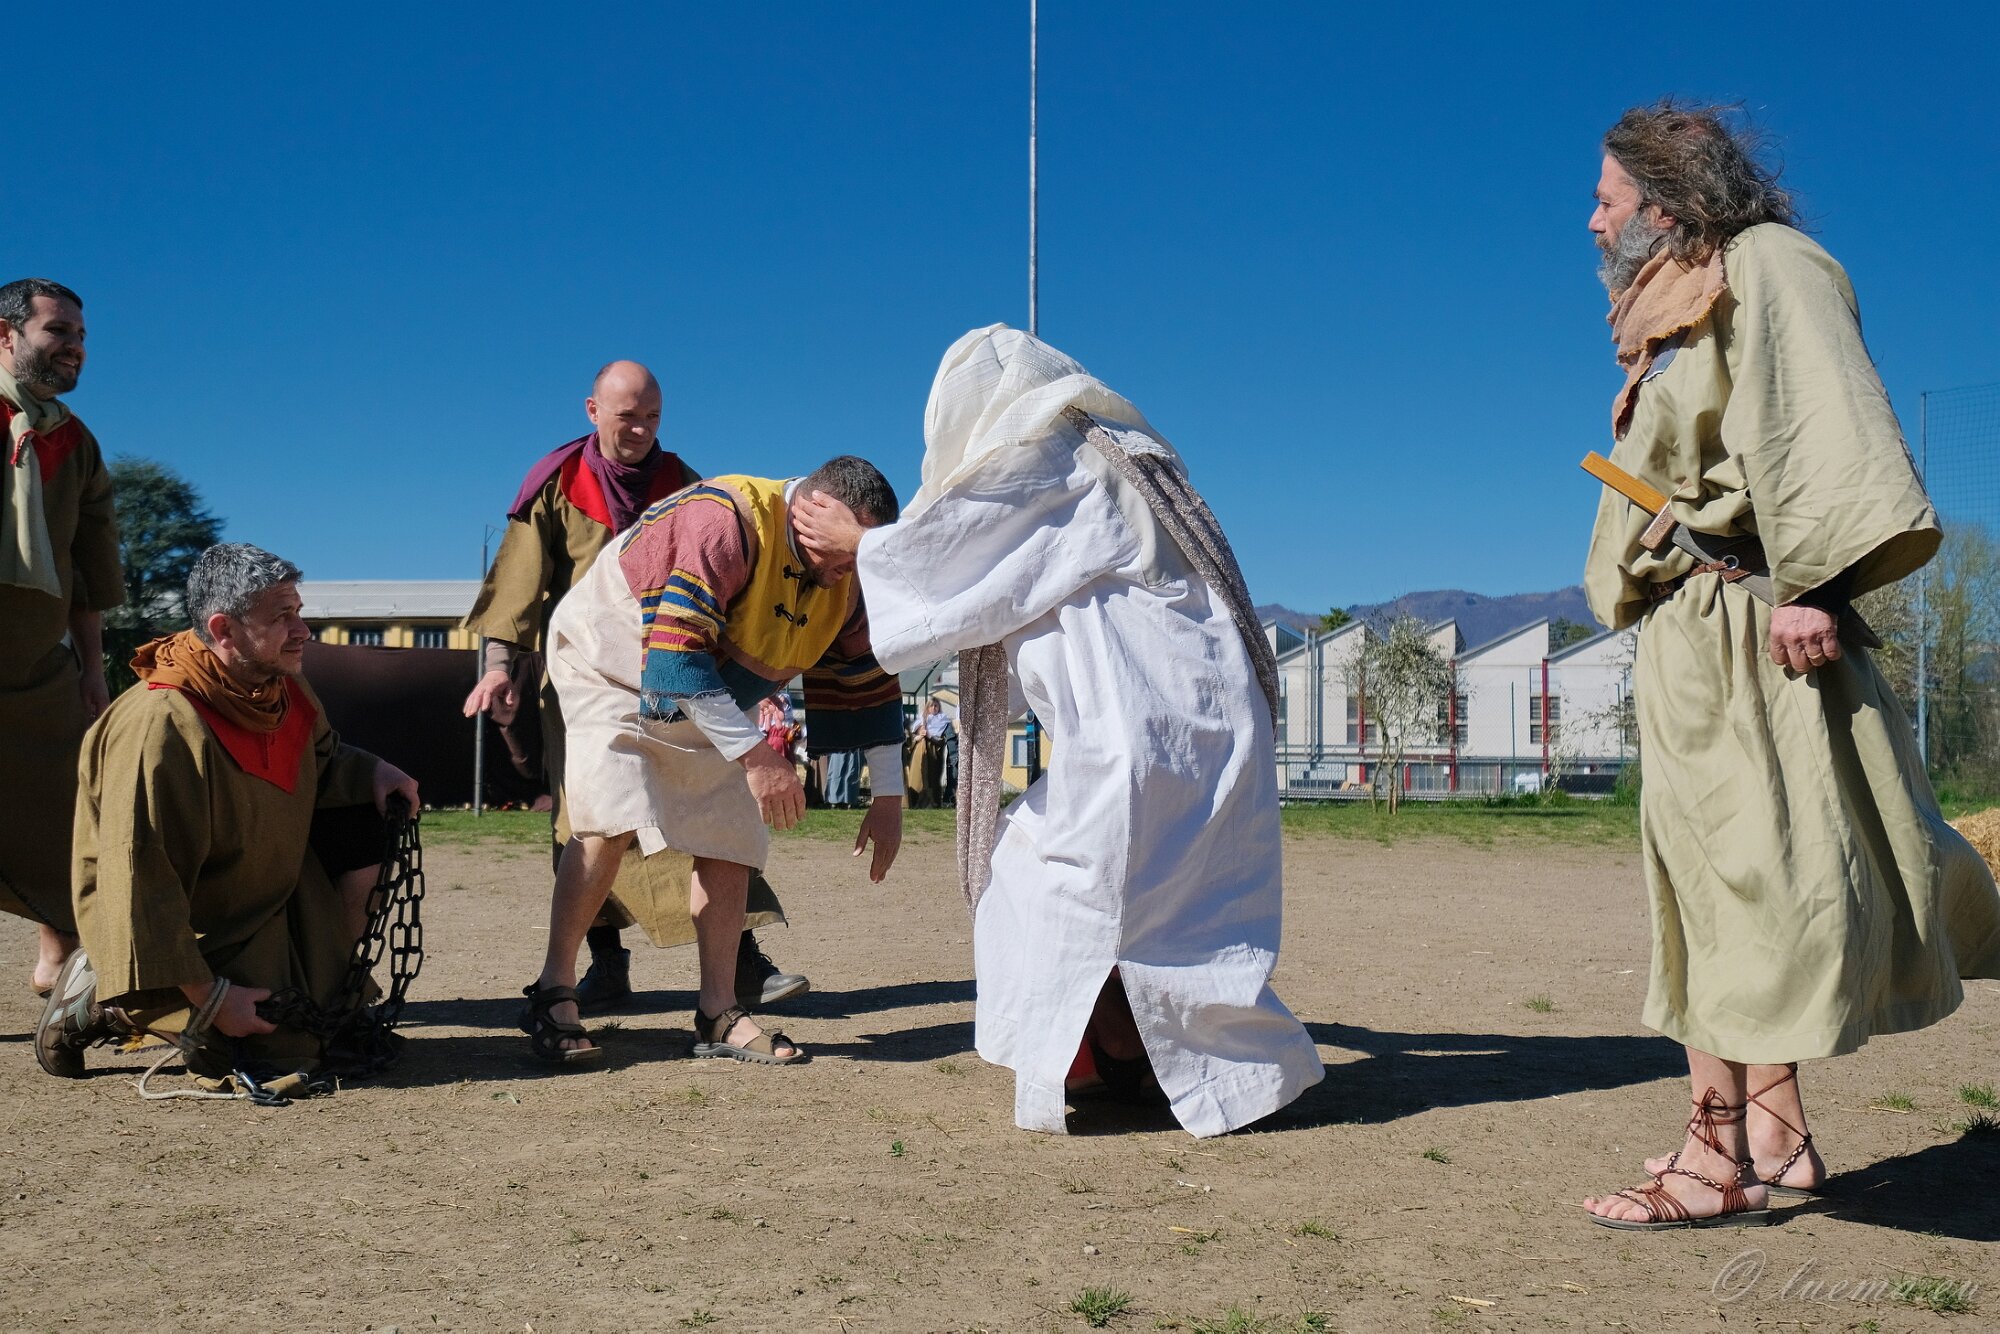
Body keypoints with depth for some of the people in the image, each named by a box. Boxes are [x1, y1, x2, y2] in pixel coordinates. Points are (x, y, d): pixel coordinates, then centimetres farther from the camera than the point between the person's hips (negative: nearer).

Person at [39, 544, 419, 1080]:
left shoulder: (286, 689, -4)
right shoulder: (160, 727, -31)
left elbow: (323, 760, 19)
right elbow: (139, 882, -31)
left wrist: (371, 771, -5)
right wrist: (207, 996, -29)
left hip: (272, 898, 9)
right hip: (184, 931, -8)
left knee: (369, 822, -2)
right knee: (286, 1053, -15)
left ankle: (328, 984, 11)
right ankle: (105, 997, 1)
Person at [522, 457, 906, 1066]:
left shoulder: (841, 580, -10)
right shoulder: (727, 523, -35)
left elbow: (866, 682, 1)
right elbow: (675, 654, -40)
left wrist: (888, 798, -2)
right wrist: (754, 753, -42)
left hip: (705, 700, 7)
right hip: (609, 661, -7)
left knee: (730, 836, -1)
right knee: (612, 819, -23)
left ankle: (719, 1013, 6)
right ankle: (553, 990, -10)